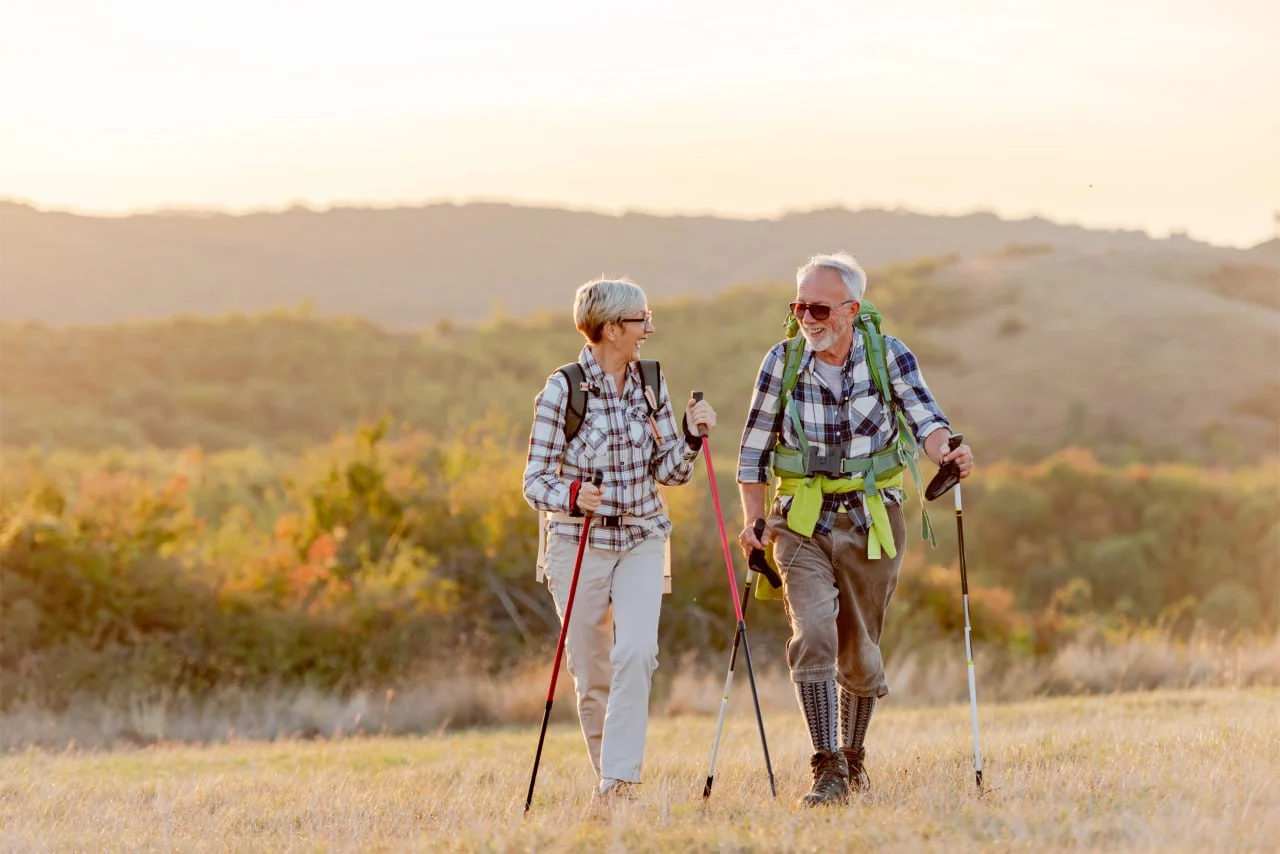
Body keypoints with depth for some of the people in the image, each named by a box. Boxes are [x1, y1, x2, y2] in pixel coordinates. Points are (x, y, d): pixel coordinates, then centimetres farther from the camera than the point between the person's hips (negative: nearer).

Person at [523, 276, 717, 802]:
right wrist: (572, 496, -31)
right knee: (592, 675, 3)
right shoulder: (562, 390, -10)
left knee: (636, 650, -21)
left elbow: (668, 472, 8)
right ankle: (608, 775, 23)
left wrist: (692, 435, -11)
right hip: (579, 543, -2)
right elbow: (535, 481, -10)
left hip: (642, 541, 3)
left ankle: (621, 778, -22)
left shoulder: (651, 384, 5)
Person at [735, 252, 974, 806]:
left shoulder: (888, 356, -5)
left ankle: (854, 760, 31)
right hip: (802, 524, 0)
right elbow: (754, 449, 2)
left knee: (860, 651, 10)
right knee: (813, 635, -19)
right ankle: (828, 771, -18)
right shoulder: (783, 362, -3)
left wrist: (945, 452, -38)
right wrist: (753, 521, -7)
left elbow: (924, 419, -16)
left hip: (871, 523, 0)